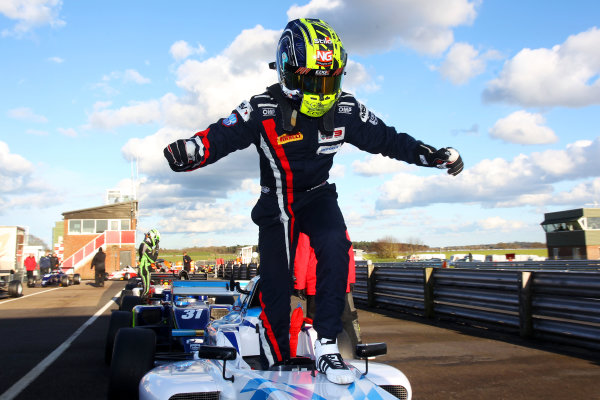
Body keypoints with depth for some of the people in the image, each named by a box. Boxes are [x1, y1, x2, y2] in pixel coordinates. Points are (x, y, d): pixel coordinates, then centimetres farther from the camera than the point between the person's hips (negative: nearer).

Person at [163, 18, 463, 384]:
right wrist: (188, 151, -43)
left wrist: (432, 155, 0)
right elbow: (221, 137, -22)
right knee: (276, 285, 0)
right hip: (275, 203, -1)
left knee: (335, 245, -30)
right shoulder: (263, 110, -16)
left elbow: (386, 139, 3)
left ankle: (326, 346, -18)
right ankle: (277, 361, 24)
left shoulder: (346, 109, -7)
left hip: (318, 196, 2)